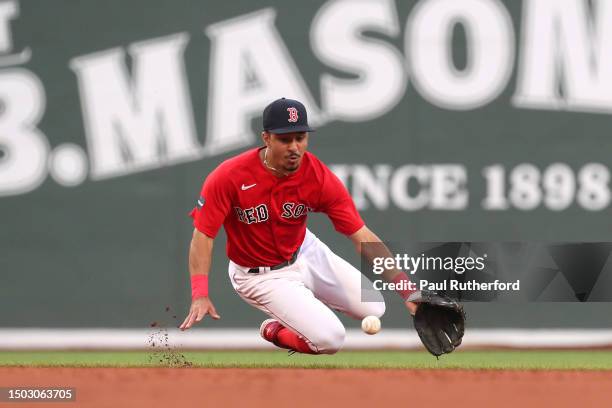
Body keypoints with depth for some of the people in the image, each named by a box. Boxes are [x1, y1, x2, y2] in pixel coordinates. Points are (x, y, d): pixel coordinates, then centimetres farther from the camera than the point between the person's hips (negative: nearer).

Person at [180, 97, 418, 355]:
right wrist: (200, 295, -35)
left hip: (306, 253, 5)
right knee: (329, 338, -18)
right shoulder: (230, 177, -28)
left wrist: (407, 290, -31)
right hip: (260, 275, -5)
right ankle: (274, 331, 13)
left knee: (373, 308, 5)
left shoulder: (320, 177, -21)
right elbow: (203, 236, -22)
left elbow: (363, 238, -22)